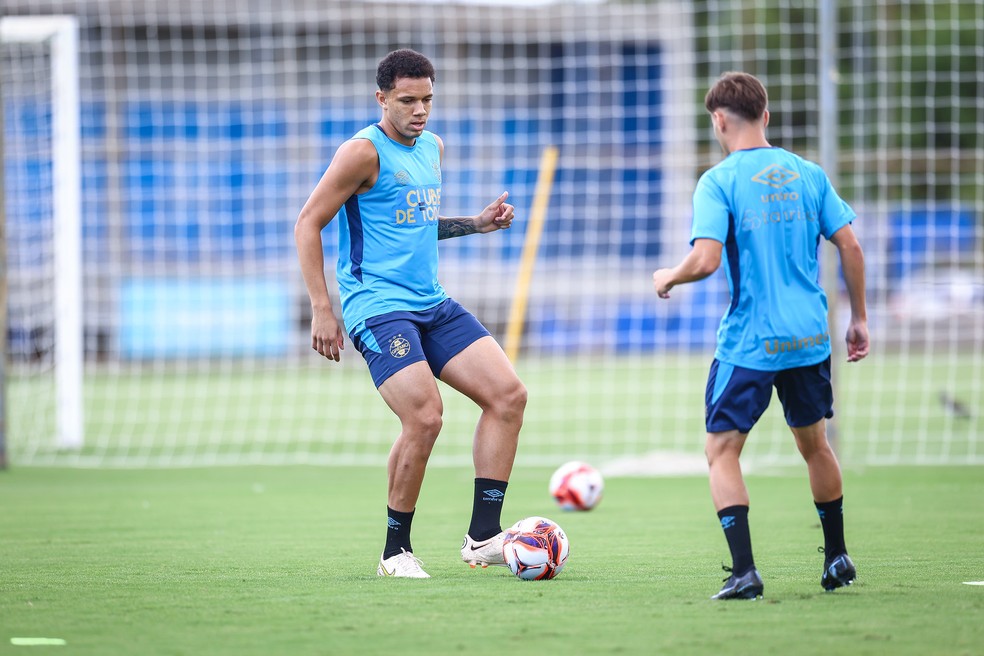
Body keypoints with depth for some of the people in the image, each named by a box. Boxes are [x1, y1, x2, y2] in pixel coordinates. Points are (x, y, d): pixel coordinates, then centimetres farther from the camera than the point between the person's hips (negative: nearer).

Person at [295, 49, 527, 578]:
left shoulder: (432, 148, 15)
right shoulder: (365, 152, -9)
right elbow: (308, 224, -9)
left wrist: (476, 224, 15)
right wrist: (321, 310, -15)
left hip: (432, 304, 8)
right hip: (378, 306, -8)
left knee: (508, 395, -4)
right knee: (424, 418, -21)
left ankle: (482, 536, -1)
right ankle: (395, 552, -3)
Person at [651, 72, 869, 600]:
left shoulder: (718, 181, -9)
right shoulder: (807, 174, 6)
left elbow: (706, 259, -19)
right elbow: (849, 246, 5)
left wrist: (668, 278, 2)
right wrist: (858, 318, 14)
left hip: (748, 343, -5)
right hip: (810, 339, 5)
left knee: (721, 452, 3)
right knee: (814, 444, 22)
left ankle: (744, 572, -10)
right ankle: (837, 560, 29)